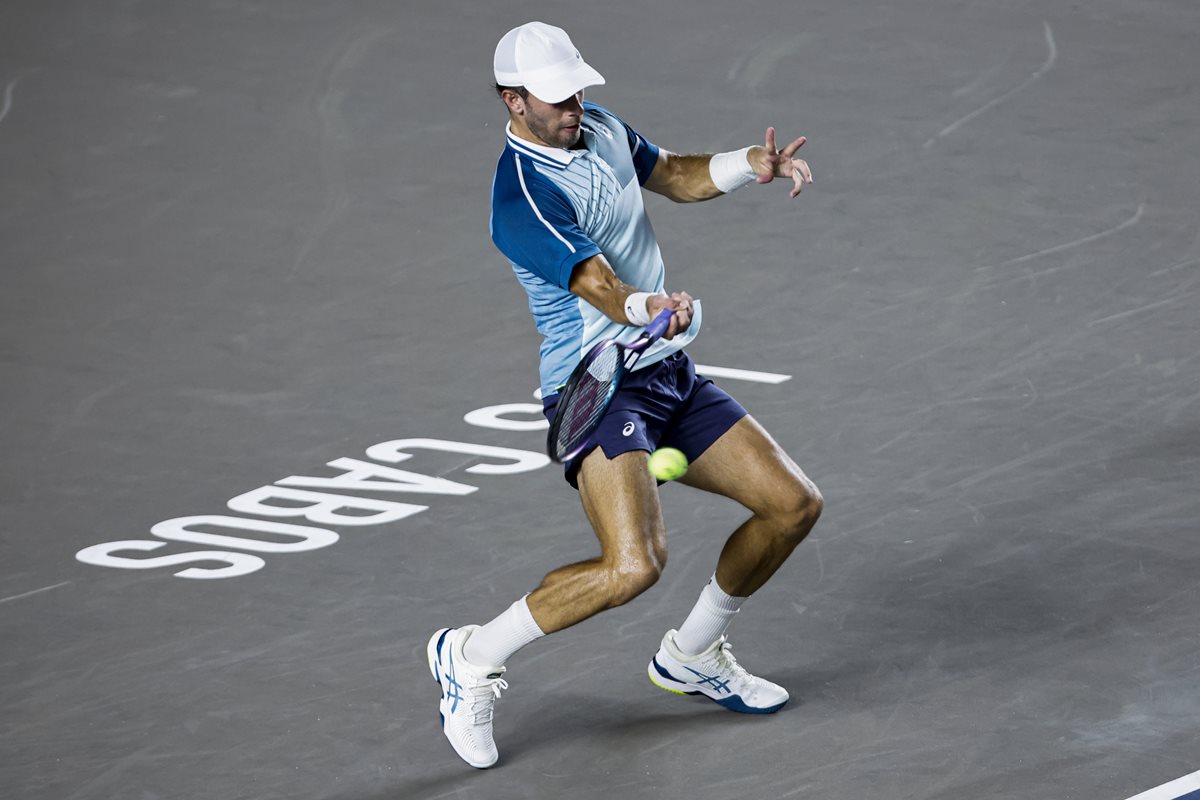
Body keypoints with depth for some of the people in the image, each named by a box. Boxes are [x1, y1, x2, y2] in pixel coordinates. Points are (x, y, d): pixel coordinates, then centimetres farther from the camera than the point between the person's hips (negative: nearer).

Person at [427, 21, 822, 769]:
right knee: (633, 565, -28)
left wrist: (749, 165, 3)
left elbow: (674, 175, 22)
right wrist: (650, 309, -54)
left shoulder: (599, 126, 6)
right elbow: (598, 286, -33)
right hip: (599, 389, -9)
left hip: (672, 373, 9)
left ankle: (692, 655, 27)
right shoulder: (522, 196, -22)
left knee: (793, 505, 6)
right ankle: (472, 657, -8)